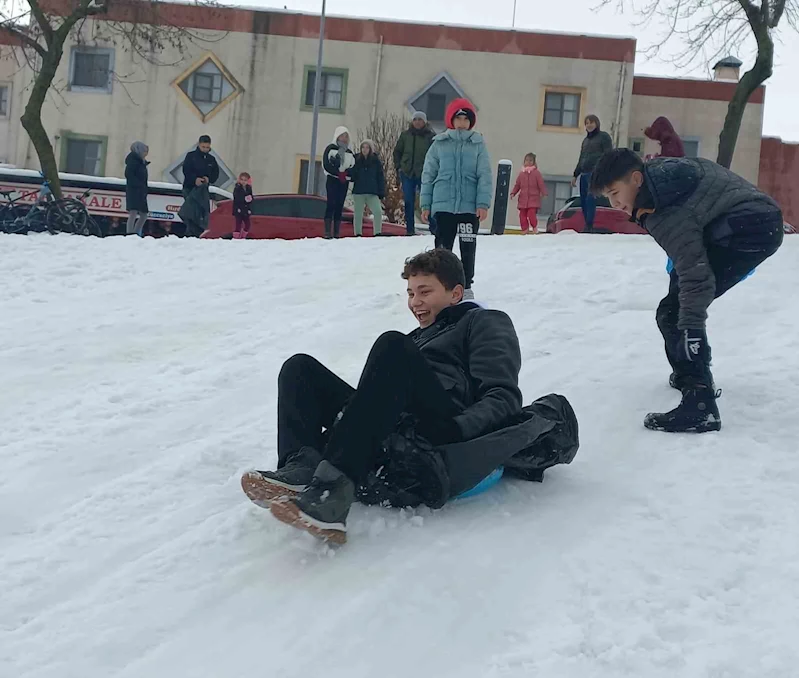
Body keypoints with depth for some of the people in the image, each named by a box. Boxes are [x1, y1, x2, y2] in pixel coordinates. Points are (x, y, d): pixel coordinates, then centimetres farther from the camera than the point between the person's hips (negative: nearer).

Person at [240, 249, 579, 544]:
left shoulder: (485, 323, 21)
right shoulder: (415, 339, 41)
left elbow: (504, 398, 3)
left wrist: (456, 430, -16)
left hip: (442, 439, -6)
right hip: (393, 441, 7)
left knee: (393, 348, -30)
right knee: (300, 368, -4)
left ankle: (332, 487, -45)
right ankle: (303, 470, -34)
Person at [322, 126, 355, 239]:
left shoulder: (349, 152, 17)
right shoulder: (331, 148, 3)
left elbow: (353, 167, 12)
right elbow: (326, 165, -6)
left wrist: (347, 173, -10)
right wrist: (338, 173, -17)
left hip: (345, 182, 4)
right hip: (333, 180, -4)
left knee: (339, 206, 1)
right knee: (331, 204, -12)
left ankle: (337, 233, 0)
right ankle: (328, 232, -17)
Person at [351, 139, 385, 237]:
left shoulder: (376, 161, 4)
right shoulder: (356, 160, 5)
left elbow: (381, 177, 4)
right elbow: (352, 176, 6)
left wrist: (381, 192, -4)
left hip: (372, 193, -1)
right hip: (358, 192, 1)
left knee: (378, 212, -15)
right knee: (358, 214, 5)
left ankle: (377, 233, -8)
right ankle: (358, 234, 14)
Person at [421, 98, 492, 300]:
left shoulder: (478, 144, 3)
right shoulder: (439, 144, 4)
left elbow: (485, 176, -2)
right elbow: (428, 176, 6)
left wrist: (483, 203, -11)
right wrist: (425, 204, 1)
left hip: (470, 206, 0)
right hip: (443, 205, 0)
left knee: (468, 249, 8)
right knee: (442, 248, 5)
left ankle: (466, 287, 20)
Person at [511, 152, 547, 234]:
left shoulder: (536, 173, -1)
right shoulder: (522, 173, 10)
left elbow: (541, 184, -6)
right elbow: (517, 185, 13)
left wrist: (544, 193, -16)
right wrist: (513, 193, 4)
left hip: (533, 198, -4)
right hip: (523, 198, 4)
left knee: (531, 214, -14)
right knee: (522, 215, 2)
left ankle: (534, 228, 6)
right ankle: (525, 229, 13)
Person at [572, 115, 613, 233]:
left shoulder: (604, 136, 5)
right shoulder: (585, 140, 25)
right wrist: (575, 175, 25)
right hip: (584, 174, 7)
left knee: (590, 198, -21)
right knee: (583, 201, 0)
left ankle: (589, 226, -26)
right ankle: (587, 226, 4)